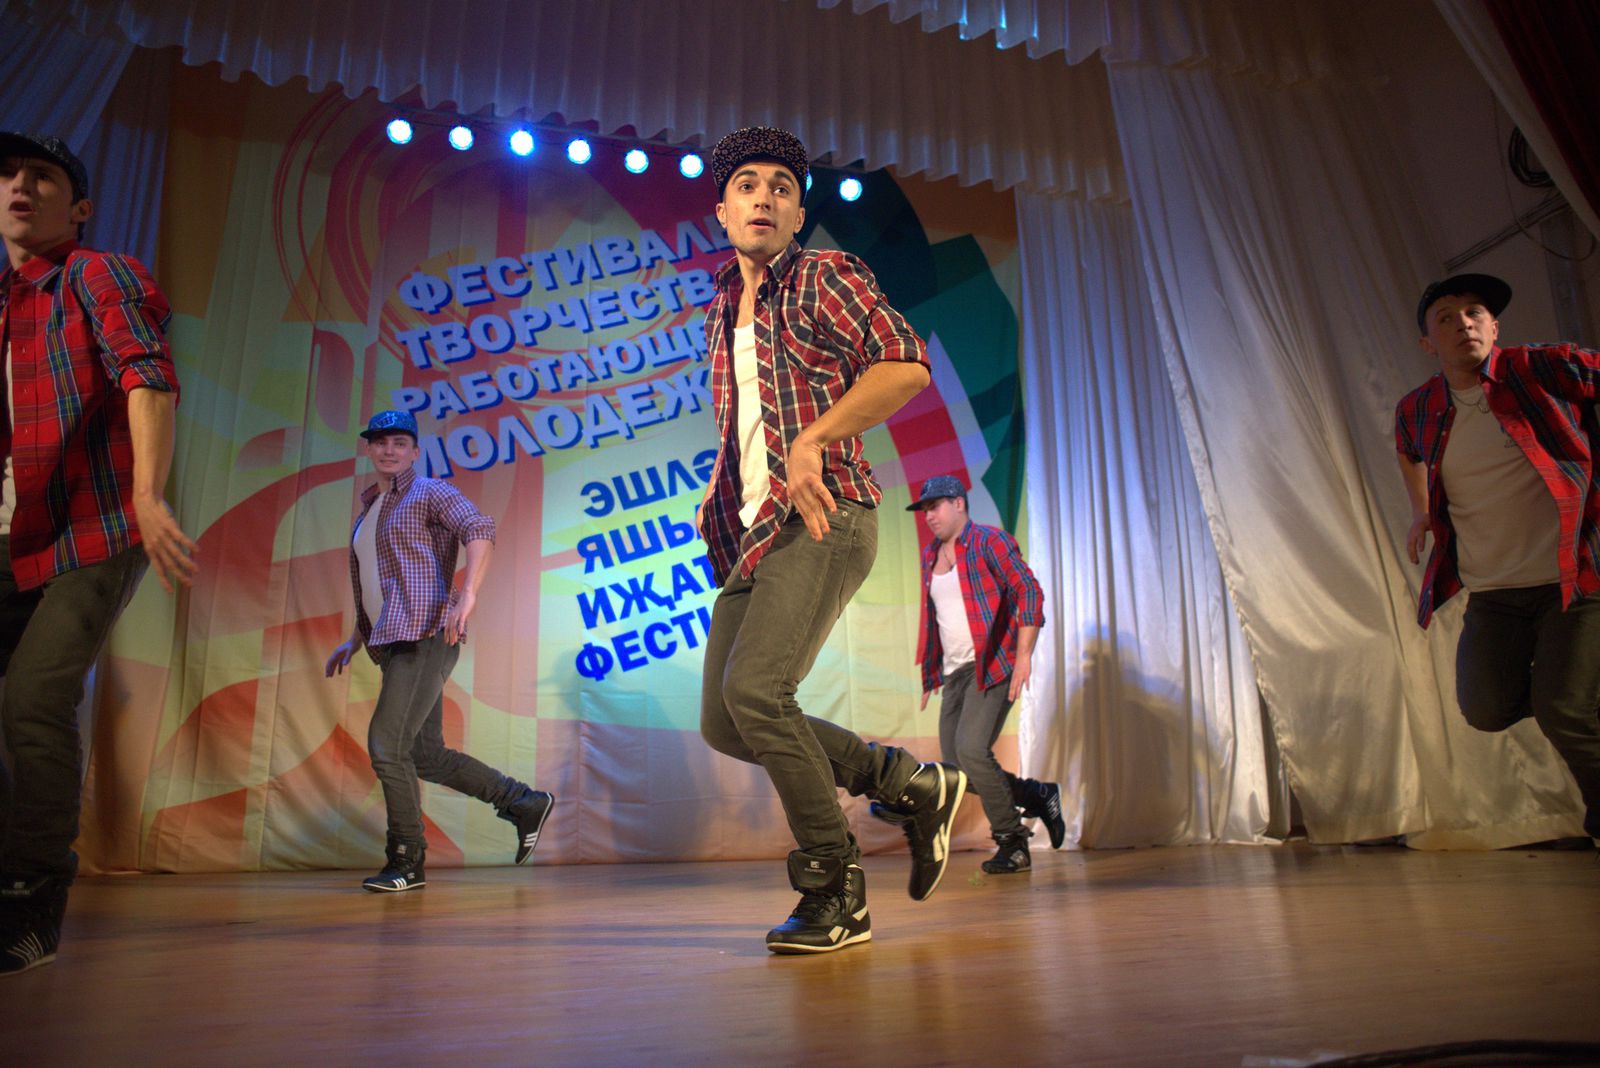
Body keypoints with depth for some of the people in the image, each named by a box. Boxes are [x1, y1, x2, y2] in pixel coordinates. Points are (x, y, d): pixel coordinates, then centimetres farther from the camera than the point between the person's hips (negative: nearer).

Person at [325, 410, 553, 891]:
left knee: (386, 745, -11)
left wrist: (467, 594, -32)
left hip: (424, 638, -9)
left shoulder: (430, 493, -1)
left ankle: (407, 862, 3)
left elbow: (480, 529, -20)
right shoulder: (367, 511, 24)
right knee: (424, 754, 9)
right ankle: (526, 803, 19)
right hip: (393, 644, 9)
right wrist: (356, 639, 24)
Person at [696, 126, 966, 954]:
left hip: (822, 519, -8)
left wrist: (813, 439, -17)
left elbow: (905, 365, -13)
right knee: (723, 722, 2)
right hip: (748, 535, 8)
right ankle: (913, 785, 16)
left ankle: (835, 892, -4)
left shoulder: (825, 276, 1)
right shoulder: (721, 312, 23)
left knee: (753, 689, -23)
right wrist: (718, 501, 14)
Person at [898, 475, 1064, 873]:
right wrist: (931, 675, 18)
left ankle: (1012, 844, -1)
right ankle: (1039, 796, 23)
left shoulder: (990, 541, -5)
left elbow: (1029, 592, -13)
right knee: (956, 765, 1)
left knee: (971, 750, -20)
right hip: (955, 672, 7)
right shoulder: (930, 556, 15)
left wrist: (1024, 656, -21)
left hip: (993, 666, -7)